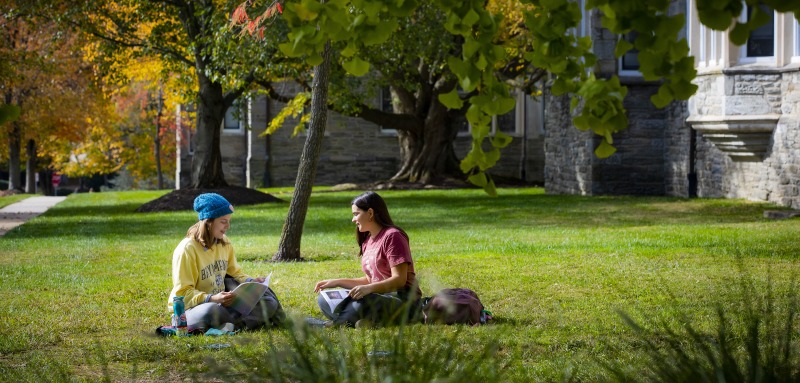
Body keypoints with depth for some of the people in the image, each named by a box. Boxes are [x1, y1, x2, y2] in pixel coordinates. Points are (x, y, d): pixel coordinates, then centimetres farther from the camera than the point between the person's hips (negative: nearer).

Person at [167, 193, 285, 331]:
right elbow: (183, 293, -18)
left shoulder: (225, 243, 6)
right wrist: (211, 299, -32)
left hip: (220, 304, 7)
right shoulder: (187, 249, -16)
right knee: (211, 312, -42)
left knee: (269, 303, -7)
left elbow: (234, 272, 17)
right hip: (192, 308, -7)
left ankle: (234, 324, -25)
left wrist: (250, 281, -4)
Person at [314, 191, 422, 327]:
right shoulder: (367, 241, 17)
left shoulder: (392, 236, -10)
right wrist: (338, 282, 11)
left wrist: (369, 288, -32)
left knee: (364, 302, -40)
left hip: (403, 301, -9)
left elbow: (399, 280, -17)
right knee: (324, 300, -4)